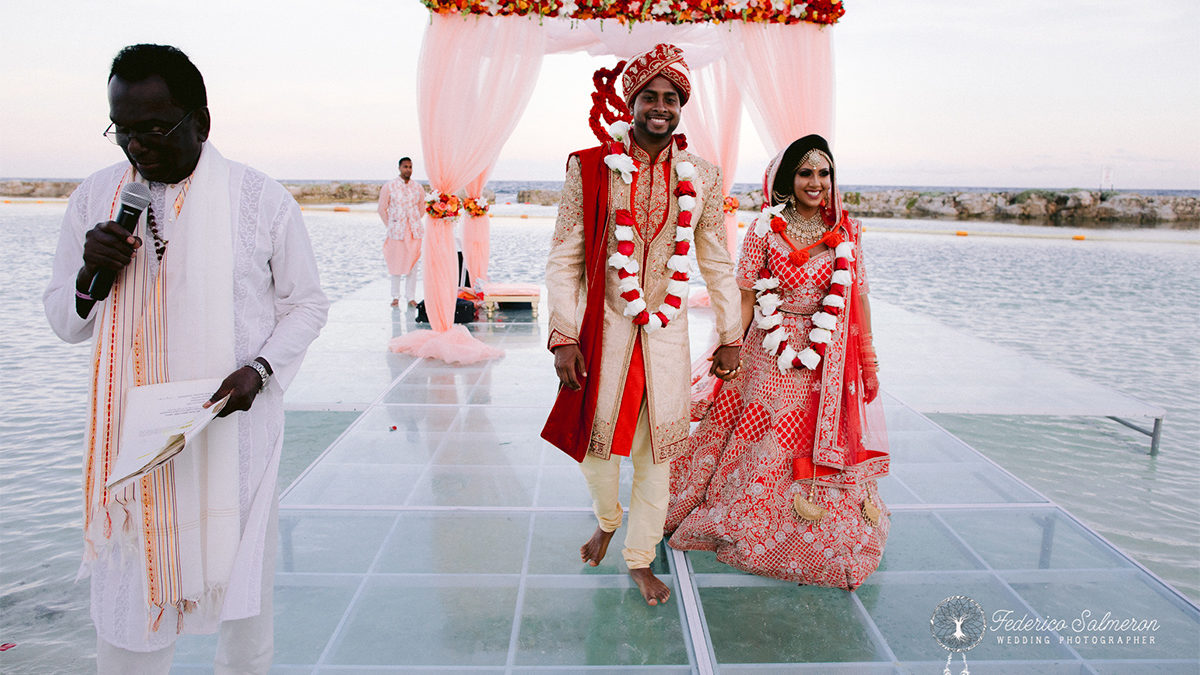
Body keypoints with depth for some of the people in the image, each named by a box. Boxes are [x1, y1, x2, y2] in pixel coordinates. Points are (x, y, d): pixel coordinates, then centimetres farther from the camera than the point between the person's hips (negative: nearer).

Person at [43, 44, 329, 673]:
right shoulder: (95, 197, 4)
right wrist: (91, 276, -11)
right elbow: (63, 321, 11)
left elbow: (306, 303, 4)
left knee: (242, 598, 12)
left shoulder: (261, 199, -4)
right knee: (127, 607, 6)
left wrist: (259, 370, -13)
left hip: (234, 426, -1)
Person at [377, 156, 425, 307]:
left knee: (412, 264, 3)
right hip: (396, 231, -2)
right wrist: (390, 226, 6)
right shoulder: (389, 186, 0)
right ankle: (395, 296, 13)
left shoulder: (418, 187, 7)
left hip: (415, 231, 2)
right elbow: (382, 209, 6)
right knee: (396, 264, 1)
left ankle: (411, 297, 11)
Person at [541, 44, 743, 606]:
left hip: (667, 331, 2)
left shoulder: (701, 178, 4)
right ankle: (607, 519, 42)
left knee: (657, 449, 6)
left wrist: (730, 337, 10)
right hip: (604, 327, -1)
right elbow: (564, 258, -3)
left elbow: (717, 264, 11)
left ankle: (640, 558, 26)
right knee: (597, 437, 9)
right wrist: (564, 336, -9)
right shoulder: (590, 168, -3)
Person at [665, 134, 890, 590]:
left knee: (826, 445, 9)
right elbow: (746, 301, -5)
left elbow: (859, 297, 7)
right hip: (772, 360, -2)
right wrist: (729, 356, -8)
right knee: (765, 450, 6)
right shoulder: (765, 233, -5)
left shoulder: (845, 233, 3)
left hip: (829, 362, 3)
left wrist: (868, 359, 6)